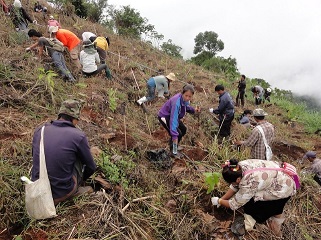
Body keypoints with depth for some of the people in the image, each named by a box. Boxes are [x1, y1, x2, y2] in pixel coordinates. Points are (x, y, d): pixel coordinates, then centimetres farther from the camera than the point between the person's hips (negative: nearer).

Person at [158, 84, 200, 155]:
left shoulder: (185, 99, -12)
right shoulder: (176, 102, -38)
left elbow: (185, 106, 13)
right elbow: (173, 119, -43)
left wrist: (193, 110, -6)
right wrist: (174, 135, -47)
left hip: (172, 116, 9)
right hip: (164, 117, -9)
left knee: (183, 130, 17)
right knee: (178, 134, -17)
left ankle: (175, 147, 33)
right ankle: (173, 151, 4)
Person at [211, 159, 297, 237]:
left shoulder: (248, 183, -34)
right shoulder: (240, 166, -15)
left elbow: (234, 205, -18)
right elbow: (235, 186, 3)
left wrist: (219, 201, -4)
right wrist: (222, 199, 5)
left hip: (285, 188, -7)